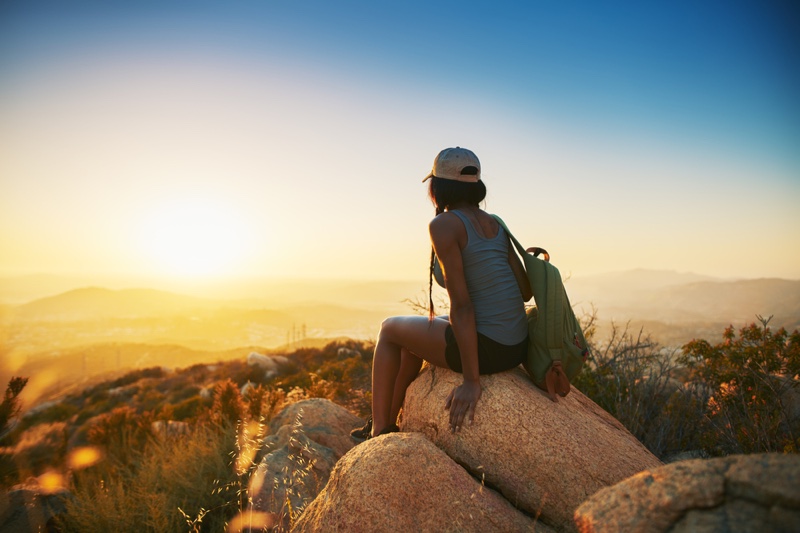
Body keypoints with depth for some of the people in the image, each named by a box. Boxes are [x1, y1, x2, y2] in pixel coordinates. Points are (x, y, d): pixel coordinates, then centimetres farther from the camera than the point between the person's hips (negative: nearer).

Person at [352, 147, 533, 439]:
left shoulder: (443, 224, -13)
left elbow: (461, 305, -18)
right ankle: (389, 422, 39)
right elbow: (525, 291, 8)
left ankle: (379, 430, 26)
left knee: (390, 329, 16)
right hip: (516, 347, 8)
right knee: (415, 332, 27)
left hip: (485, 347, -8)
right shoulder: (494, 224, 10)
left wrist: (471, 382, -15)